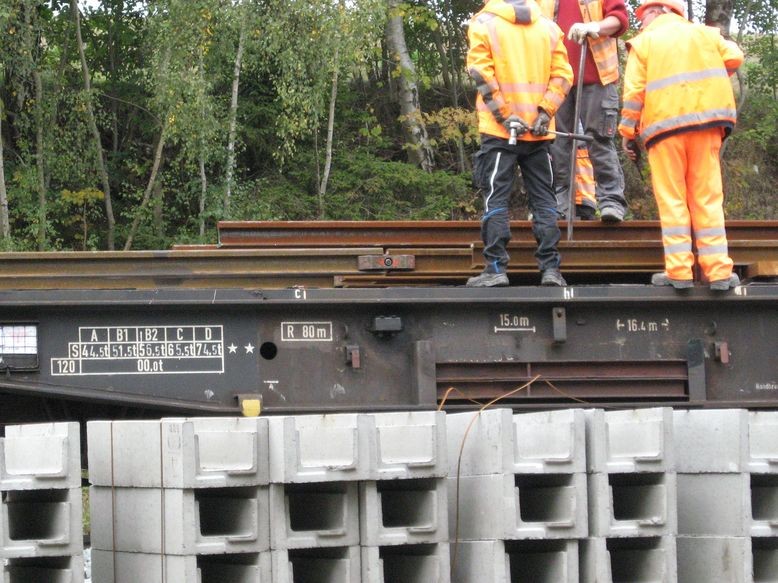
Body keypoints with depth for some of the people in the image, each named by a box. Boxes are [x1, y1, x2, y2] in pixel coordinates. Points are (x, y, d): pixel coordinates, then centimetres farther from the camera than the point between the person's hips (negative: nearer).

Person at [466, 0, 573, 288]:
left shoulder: (483, 23, -2)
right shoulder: (548, 27, 8)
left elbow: (481, 73, -11)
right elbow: (562, 75, 0)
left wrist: (504, 116, -11)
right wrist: (544, 113, -4)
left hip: (498, 132, -3)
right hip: (538, 133, 3)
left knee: (496, 198, 0)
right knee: (543, 199, 7)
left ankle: (496, 268, -6)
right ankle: (550, 268, 1)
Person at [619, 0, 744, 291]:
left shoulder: (644, 42, 7)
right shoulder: (705, 33, 15)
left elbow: (634, 91, -2)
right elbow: (734, 58, 3)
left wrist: (628, 131, 2)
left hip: (664, 124, -2)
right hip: (706, 121, 2)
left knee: (671, 199, 1)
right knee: (707, 196, 3)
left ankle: (679, 271, -7)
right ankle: (719, 271, -3)